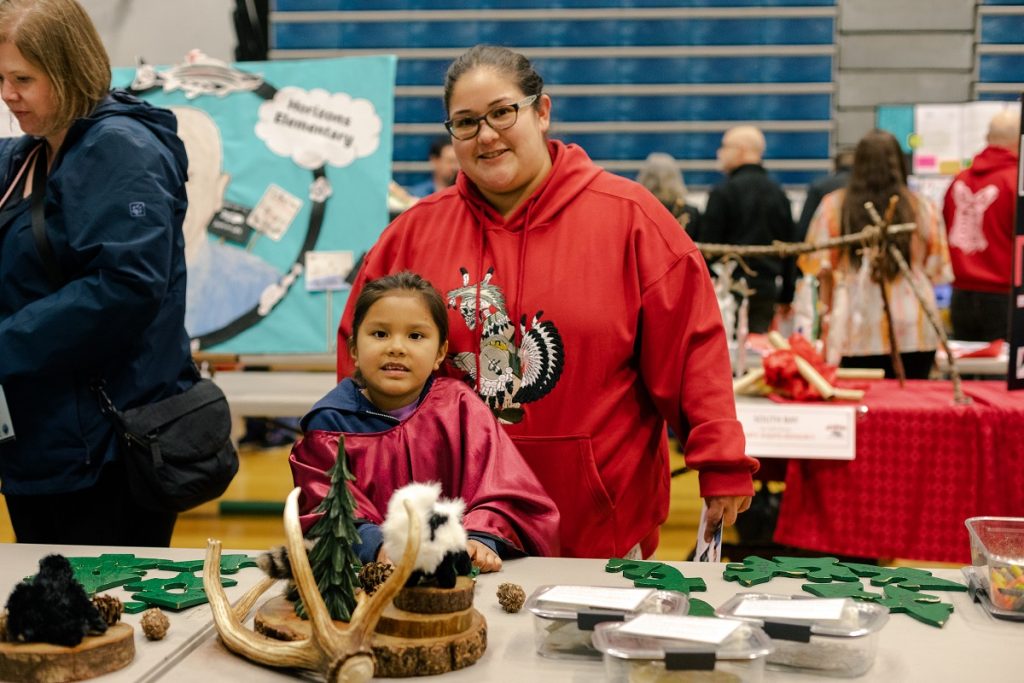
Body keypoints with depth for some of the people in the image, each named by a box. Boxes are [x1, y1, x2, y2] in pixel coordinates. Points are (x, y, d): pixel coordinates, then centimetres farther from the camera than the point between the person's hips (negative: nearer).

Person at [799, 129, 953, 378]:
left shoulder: (834, 206, -1)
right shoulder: (922, 208, 2)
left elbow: (821, 268, 2)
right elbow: (937, 271, 9)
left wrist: (828, 312, 15)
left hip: (856, 332, -1)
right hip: (915, 333, 1)